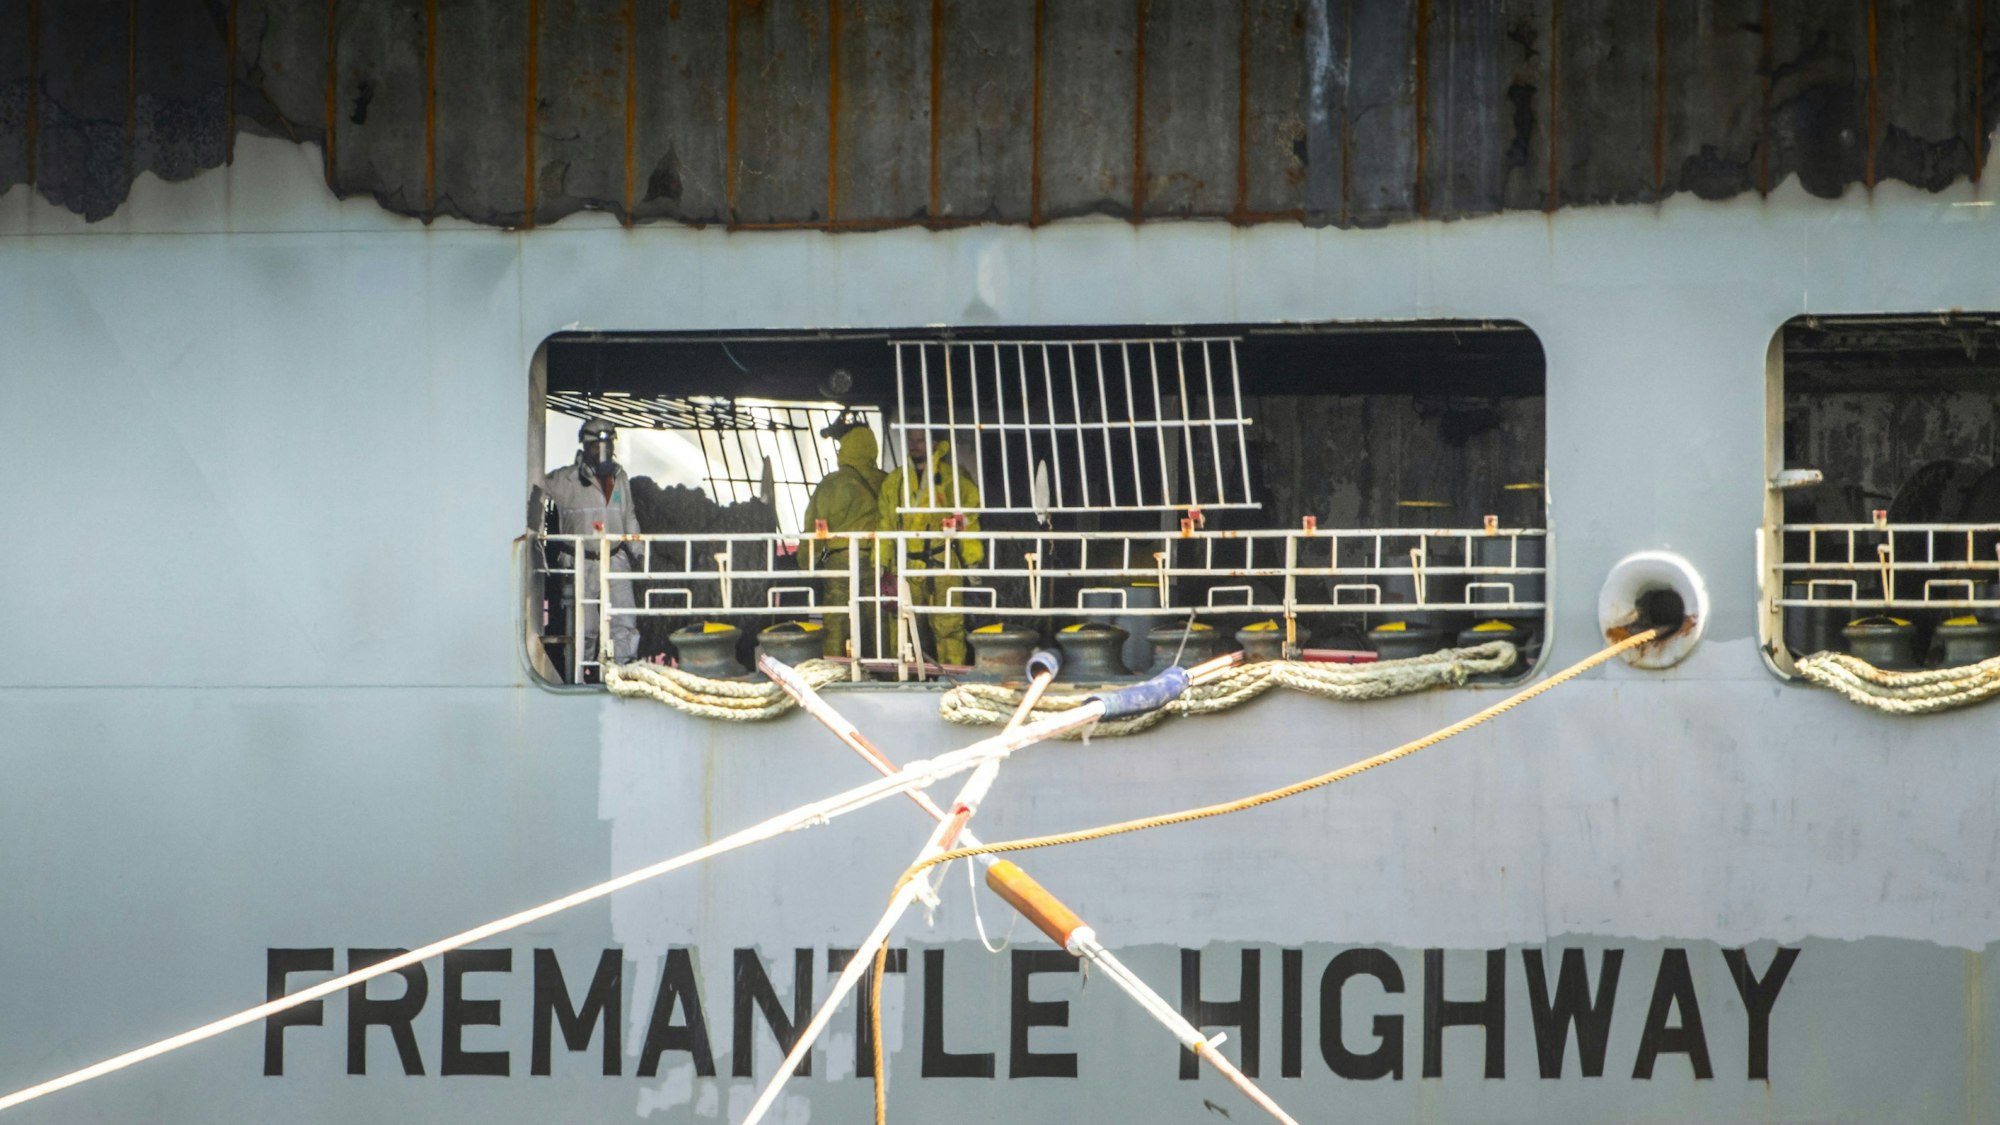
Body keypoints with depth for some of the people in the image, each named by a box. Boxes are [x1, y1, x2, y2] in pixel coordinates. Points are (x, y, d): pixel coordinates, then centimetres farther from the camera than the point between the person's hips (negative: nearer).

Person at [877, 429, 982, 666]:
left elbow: (969, 519, 4)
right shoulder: (894, 482, 17)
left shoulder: (951, 477, 7)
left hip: (943, 565, -3)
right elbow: (885, 525, 18)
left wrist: (972, 561, -3)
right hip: (906, 566, 3)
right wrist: (882, 563, 9)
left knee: (948, 627, -7)